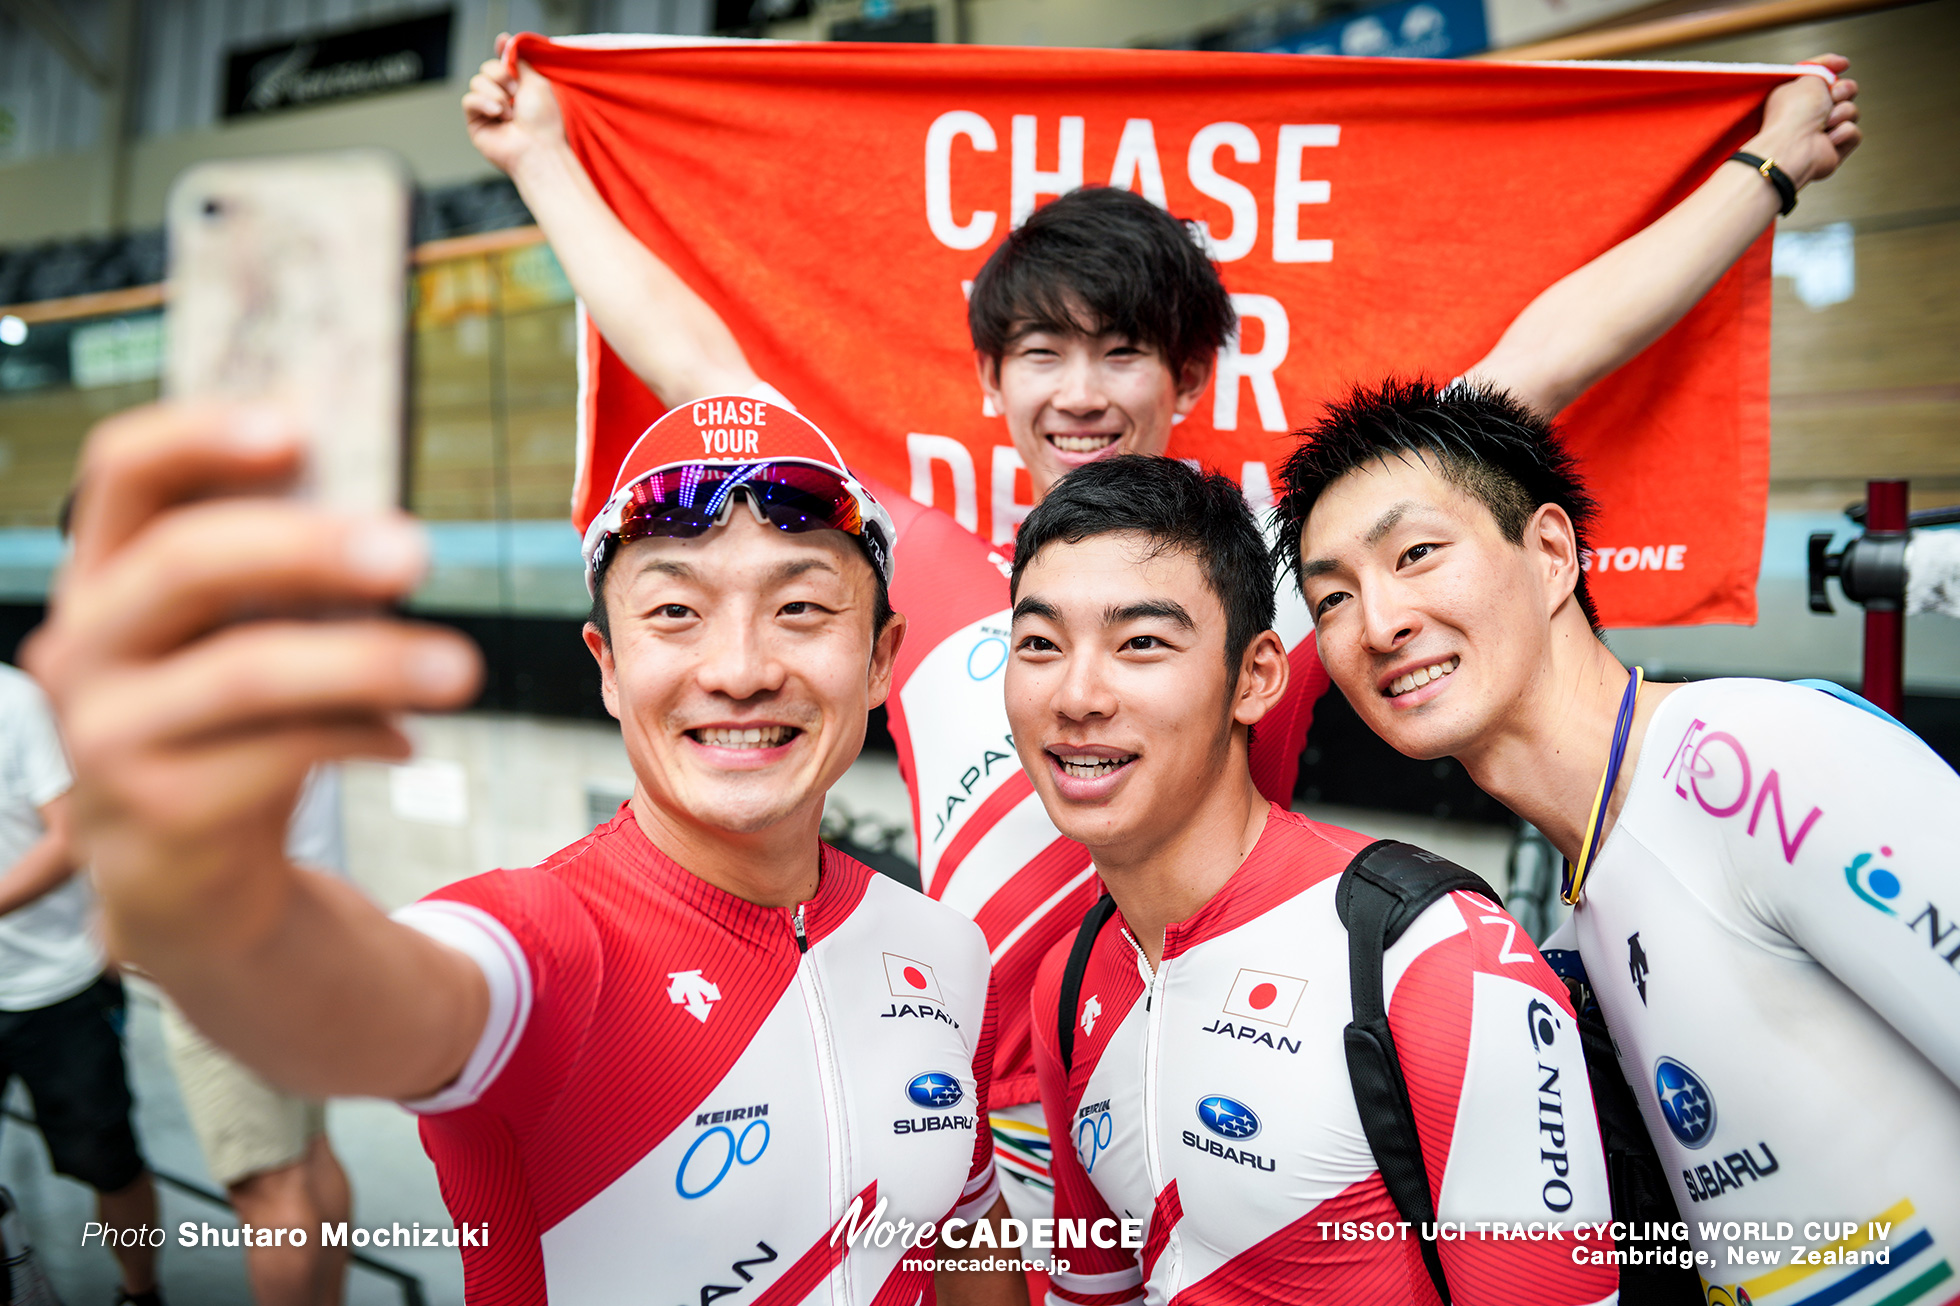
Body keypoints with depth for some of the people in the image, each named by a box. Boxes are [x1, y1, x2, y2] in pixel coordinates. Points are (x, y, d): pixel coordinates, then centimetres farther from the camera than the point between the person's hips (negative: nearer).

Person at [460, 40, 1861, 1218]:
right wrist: (544, 160, 15)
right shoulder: (925, 577, -1)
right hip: (974, 1174, 1)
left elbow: (1550, 356, 2)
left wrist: (1769, 164, 10)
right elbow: (700, 369, 7)